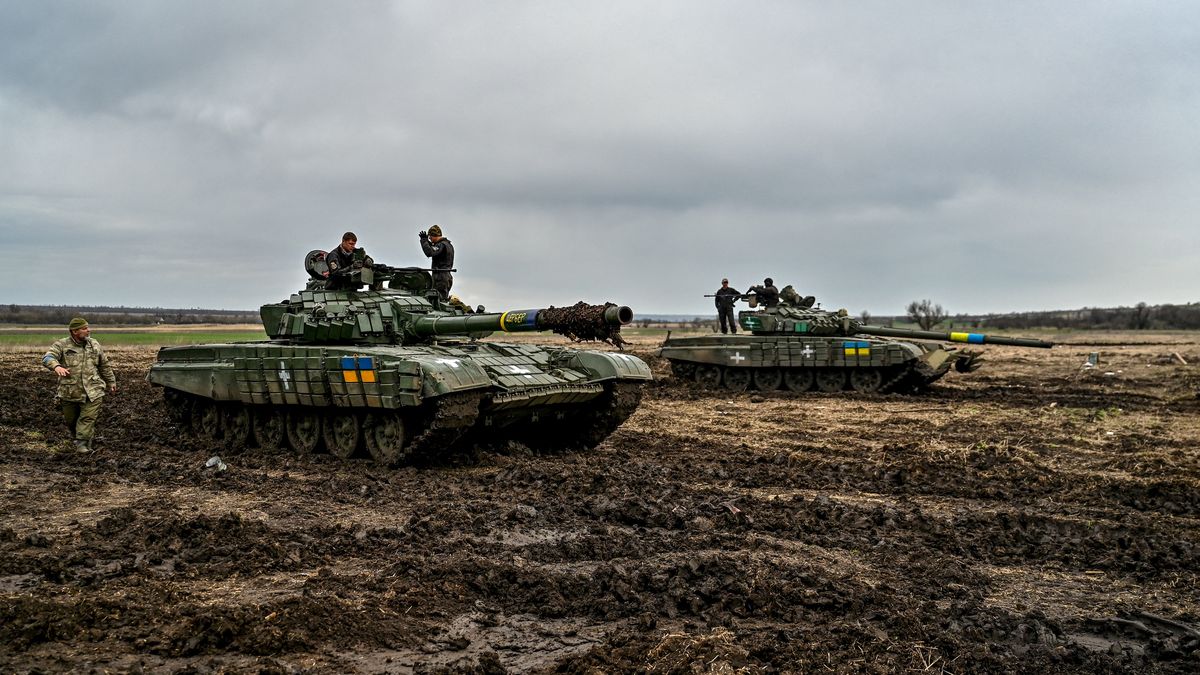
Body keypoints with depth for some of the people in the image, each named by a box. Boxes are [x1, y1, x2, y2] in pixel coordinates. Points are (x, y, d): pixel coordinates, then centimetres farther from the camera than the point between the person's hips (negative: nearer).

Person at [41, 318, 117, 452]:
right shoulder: (62, 345, -2)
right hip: (69, 392, -1)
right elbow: (47, 358, -19)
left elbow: (105, 365, 18)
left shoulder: (94, 345, 9)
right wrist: (56, 366, -41)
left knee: (88, 418, -13)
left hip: (92, 392, 1)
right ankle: (75, 437, 38)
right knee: (70, 419, 12)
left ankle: (82, 443, -9)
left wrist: (111, 382, 22)